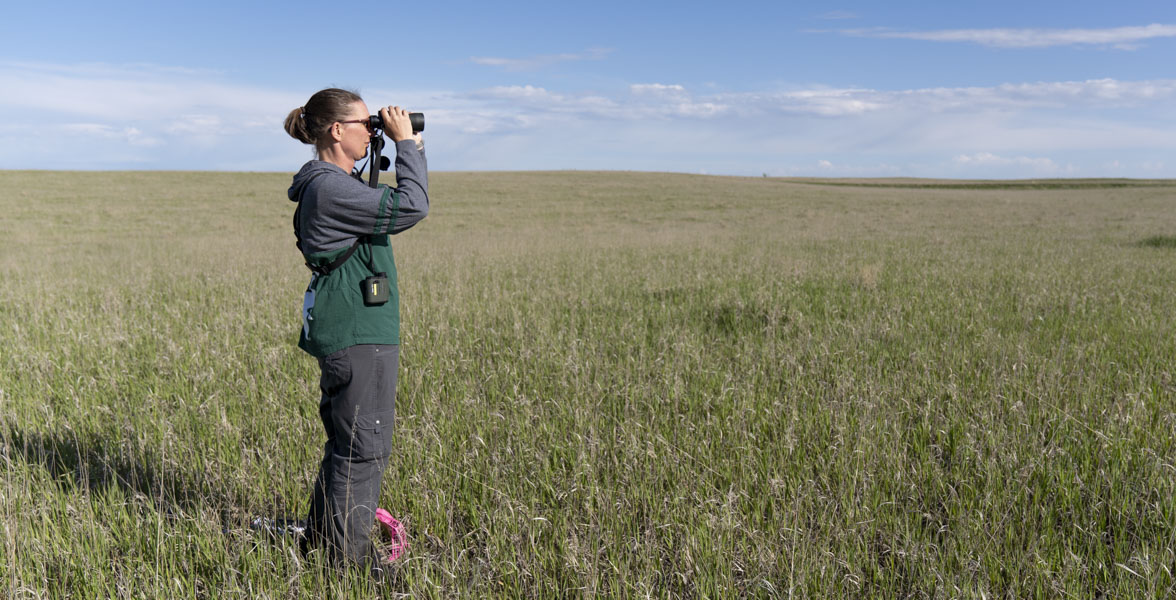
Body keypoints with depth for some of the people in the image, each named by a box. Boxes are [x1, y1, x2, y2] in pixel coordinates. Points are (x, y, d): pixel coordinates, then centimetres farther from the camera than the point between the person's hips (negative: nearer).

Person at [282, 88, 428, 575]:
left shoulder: (333, 183, 15)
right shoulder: (330, 189, -18)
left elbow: (391, 207, 23)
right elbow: (411, 207, -23)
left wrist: (407, 149, 13)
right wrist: (406, 143, -12)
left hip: (344, 333, 11)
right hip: (356, 334, -11)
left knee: (345, 439, 20)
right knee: (365, 445, -2)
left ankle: (321, 540, 33)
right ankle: (348, 555, 9)